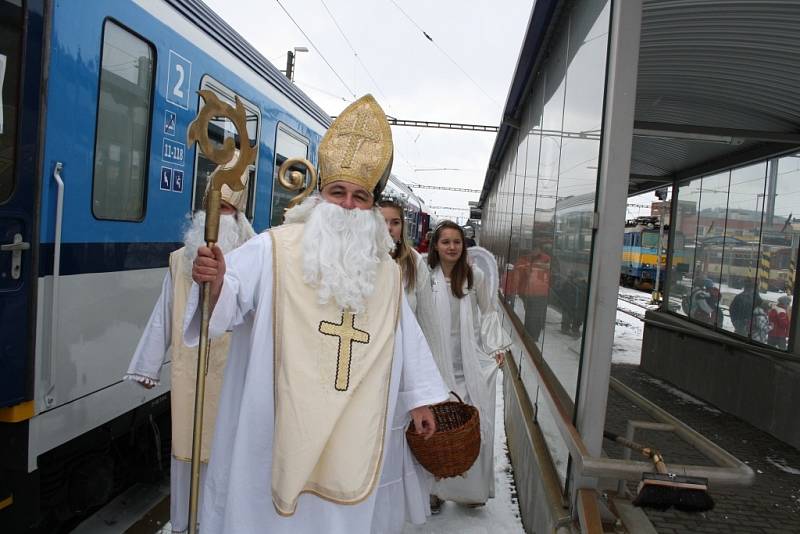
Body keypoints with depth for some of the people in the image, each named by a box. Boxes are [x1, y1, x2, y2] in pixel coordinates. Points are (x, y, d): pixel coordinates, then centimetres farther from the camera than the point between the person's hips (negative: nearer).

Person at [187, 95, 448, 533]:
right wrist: (215, 280, -39)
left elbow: (404, 337, 15)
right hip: (276, 422, -3)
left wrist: (419, 398, 17)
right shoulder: (274, 249, -8)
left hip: (349, 431, 4)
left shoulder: (386, 272, 7)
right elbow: (231, 298, -17)